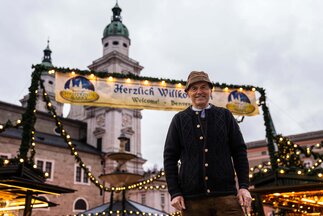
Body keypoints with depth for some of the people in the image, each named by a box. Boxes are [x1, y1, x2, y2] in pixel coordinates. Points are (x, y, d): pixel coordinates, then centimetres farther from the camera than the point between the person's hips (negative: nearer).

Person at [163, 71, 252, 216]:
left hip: (226, 196, 1)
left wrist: (244, 186, 1)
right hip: (191, 199, 0)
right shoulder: (179, 120, 9)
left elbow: (239, 151, 10)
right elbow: (170, 157, 7)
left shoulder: (225, 115, 12)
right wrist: (174, 193, -2)